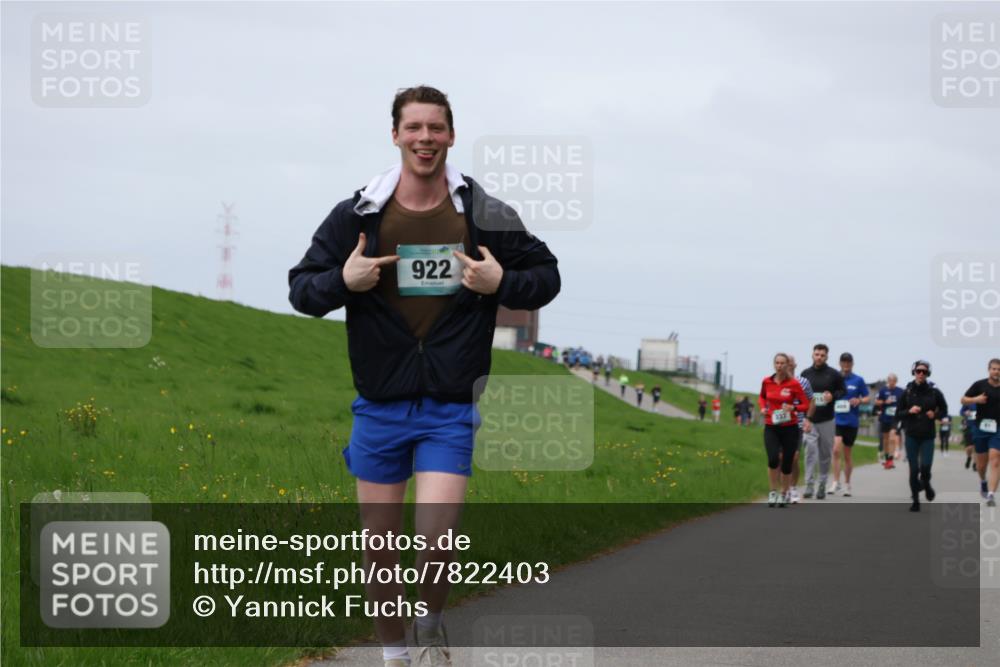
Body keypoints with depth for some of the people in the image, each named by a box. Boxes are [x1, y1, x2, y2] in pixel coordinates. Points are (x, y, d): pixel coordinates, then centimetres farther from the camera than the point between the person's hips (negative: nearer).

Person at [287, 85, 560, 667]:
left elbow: (547, 276, 8)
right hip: (378, 406, 2)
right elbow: (301, 288, 5)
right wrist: (343, 281, -16)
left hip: (449, 409, -2)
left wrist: (501, 283, -12)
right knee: (381, 548, 7)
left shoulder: (486, 216, -2)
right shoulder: (357, 215, -1)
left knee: (436, 541, -14)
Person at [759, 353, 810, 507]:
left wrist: (793, 407, -21)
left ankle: (784, 494, 26)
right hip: (771, 427, 1)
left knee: (787, 463, 3)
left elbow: (805, 405, -3)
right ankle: (773, 492, 0)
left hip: (789, 428, -1)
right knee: (773, 459, -19)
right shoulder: (767, 382, 1)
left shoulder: (794, 384, -7)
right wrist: (763, 407, 3)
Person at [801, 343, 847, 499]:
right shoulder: (805, 374, 6)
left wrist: (833, 396, -14)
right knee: (811, 451, -12)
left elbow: (843, 391, 7)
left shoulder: (834, 375, 1)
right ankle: (809, 485, -12)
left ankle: (822, 485, 17)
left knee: (825, 454, 7)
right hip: (809, 420, 0)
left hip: (826, 420, 0)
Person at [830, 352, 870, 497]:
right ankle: (836, 482, -13)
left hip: (852, 421, 0)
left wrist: (859, 401, -16)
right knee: (836, 449, -18)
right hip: (836, 420, 0)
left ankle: (847, 484, 24)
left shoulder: (858, 380, 0)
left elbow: (867, 398, 5)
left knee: (847, 455, 10)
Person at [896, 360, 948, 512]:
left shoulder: (934, 392, 0)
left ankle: (926, 484, 23)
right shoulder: (907, 392, 1)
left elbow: (944, 410, 11)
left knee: (925, 466, -12)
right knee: (913, 469, 1)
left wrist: (935, 415, -9)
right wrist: (909, 411, -14)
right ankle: (915, 501, 13)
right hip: (912, 435, 1)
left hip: (928, 436, -1)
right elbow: (898, 413, 5)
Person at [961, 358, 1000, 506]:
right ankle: (983, 481, 44)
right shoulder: (980, 385, -2)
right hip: (981, 426, 0)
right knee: (981, 462, 11)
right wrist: (975, 399, -16)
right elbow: (963, 400, 2)